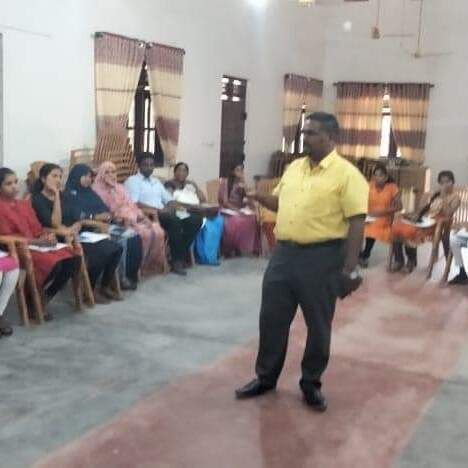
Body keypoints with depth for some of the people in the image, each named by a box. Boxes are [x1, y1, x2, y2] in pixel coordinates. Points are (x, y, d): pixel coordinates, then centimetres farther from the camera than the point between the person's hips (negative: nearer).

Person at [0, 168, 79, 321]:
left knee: (73, 260, -15)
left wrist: (48, 236, -7)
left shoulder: (24, 204, 20)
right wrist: (37, 241, -19)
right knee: (53, 264, -31)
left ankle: (43, 299, -1)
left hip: (37, 245, 7)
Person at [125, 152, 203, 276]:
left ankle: (181, 254, -15)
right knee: (174, 220, -35)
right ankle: (177, 260, -24)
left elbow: (170, 200, 23)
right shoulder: (133, 181, 3)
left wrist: (170, 207, -3)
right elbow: (134, 204, -12)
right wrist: (158, 210, -19)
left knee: (196, 218, -13)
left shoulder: (156, 182, 27)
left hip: (164, 215, 7)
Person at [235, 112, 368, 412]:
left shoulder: (346, 174, -10)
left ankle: (312, 384, 25)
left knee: (318, 325, 8)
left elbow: (357, 222, -13)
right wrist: (257, 197, 1)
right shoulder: (294, 168, 11)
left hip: (322, 258, -6)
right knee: (272, 318, 12)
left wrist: (350, 269, -17)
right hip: (284, 253, 6)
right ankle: (266, 377, 29)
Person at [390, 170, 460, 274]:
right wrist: (417, 214, 0)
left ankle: (412, 261, -8)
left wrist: (444, 197, -17)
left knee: (409, 231, -32)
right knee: (397, 227, -19)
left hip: (436, 224, -7)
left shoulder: (455, 197, -1)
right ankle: (399, 261, -11)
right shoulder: (436, 194, 20)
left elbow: (447, 214, -16)